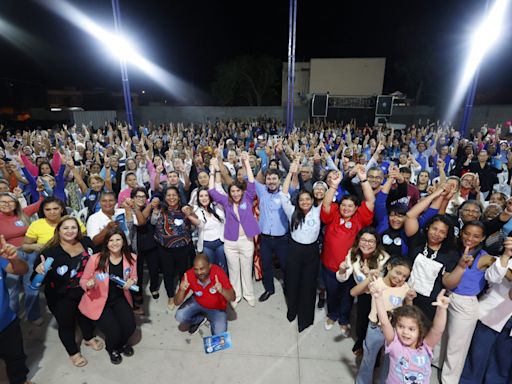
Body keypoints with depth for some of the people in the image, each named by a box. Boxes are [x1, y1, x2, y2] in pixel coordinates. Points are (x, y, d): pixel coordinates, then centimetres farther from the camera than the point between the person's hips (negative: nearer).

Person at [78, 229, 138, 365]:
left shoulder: (131, 258, -10)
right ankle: (112, 349, 26)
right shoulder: (95, 259, -20)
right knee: (114, 331, -15)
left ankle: (122, 343, 28)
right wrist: (89, 284, -30)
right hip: (99, 301, -3)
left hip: (119, 298, 3)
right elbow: (83, 280, -7)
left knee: (130, 326, -13)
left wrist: (131, 281, -15)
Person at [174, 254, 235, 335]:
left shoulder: (218, 272, -32)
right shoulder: (189, 275, -27)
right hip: (197, 302, 2)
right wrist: (182, 290, -44)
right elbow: (177, 302, -22)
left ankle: (212, 320, 15)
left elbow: (232, 298, -30)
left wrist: (222, 290, -52)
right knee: (180, 316, -21)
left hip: (217, 308, -2)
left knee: (219, 335, -17)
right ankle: (200, 319, 10)